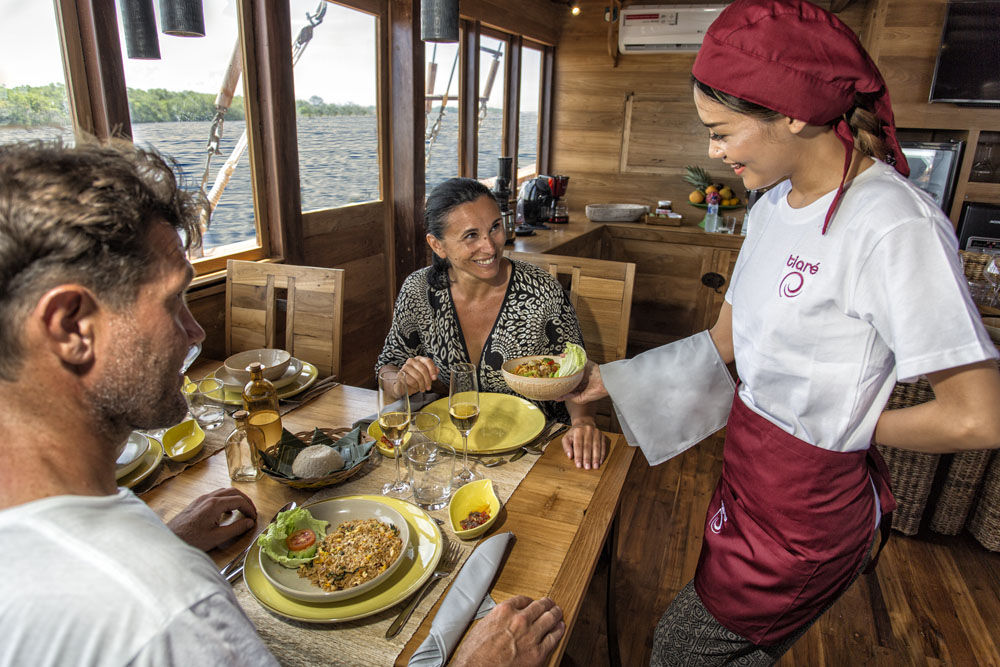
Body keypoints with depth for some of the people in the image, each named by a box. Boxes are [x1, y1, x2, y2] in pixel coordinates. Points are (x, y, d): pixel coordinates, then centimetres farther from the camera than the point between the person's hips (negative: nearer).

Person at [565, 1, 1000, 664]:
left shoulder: (894, 226, -26)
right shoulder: (774, 205, 1)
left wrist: (851, 427, -9)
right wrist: (609, 377, 2)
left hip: (809, 503, -7)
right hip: (748, 463, 7)